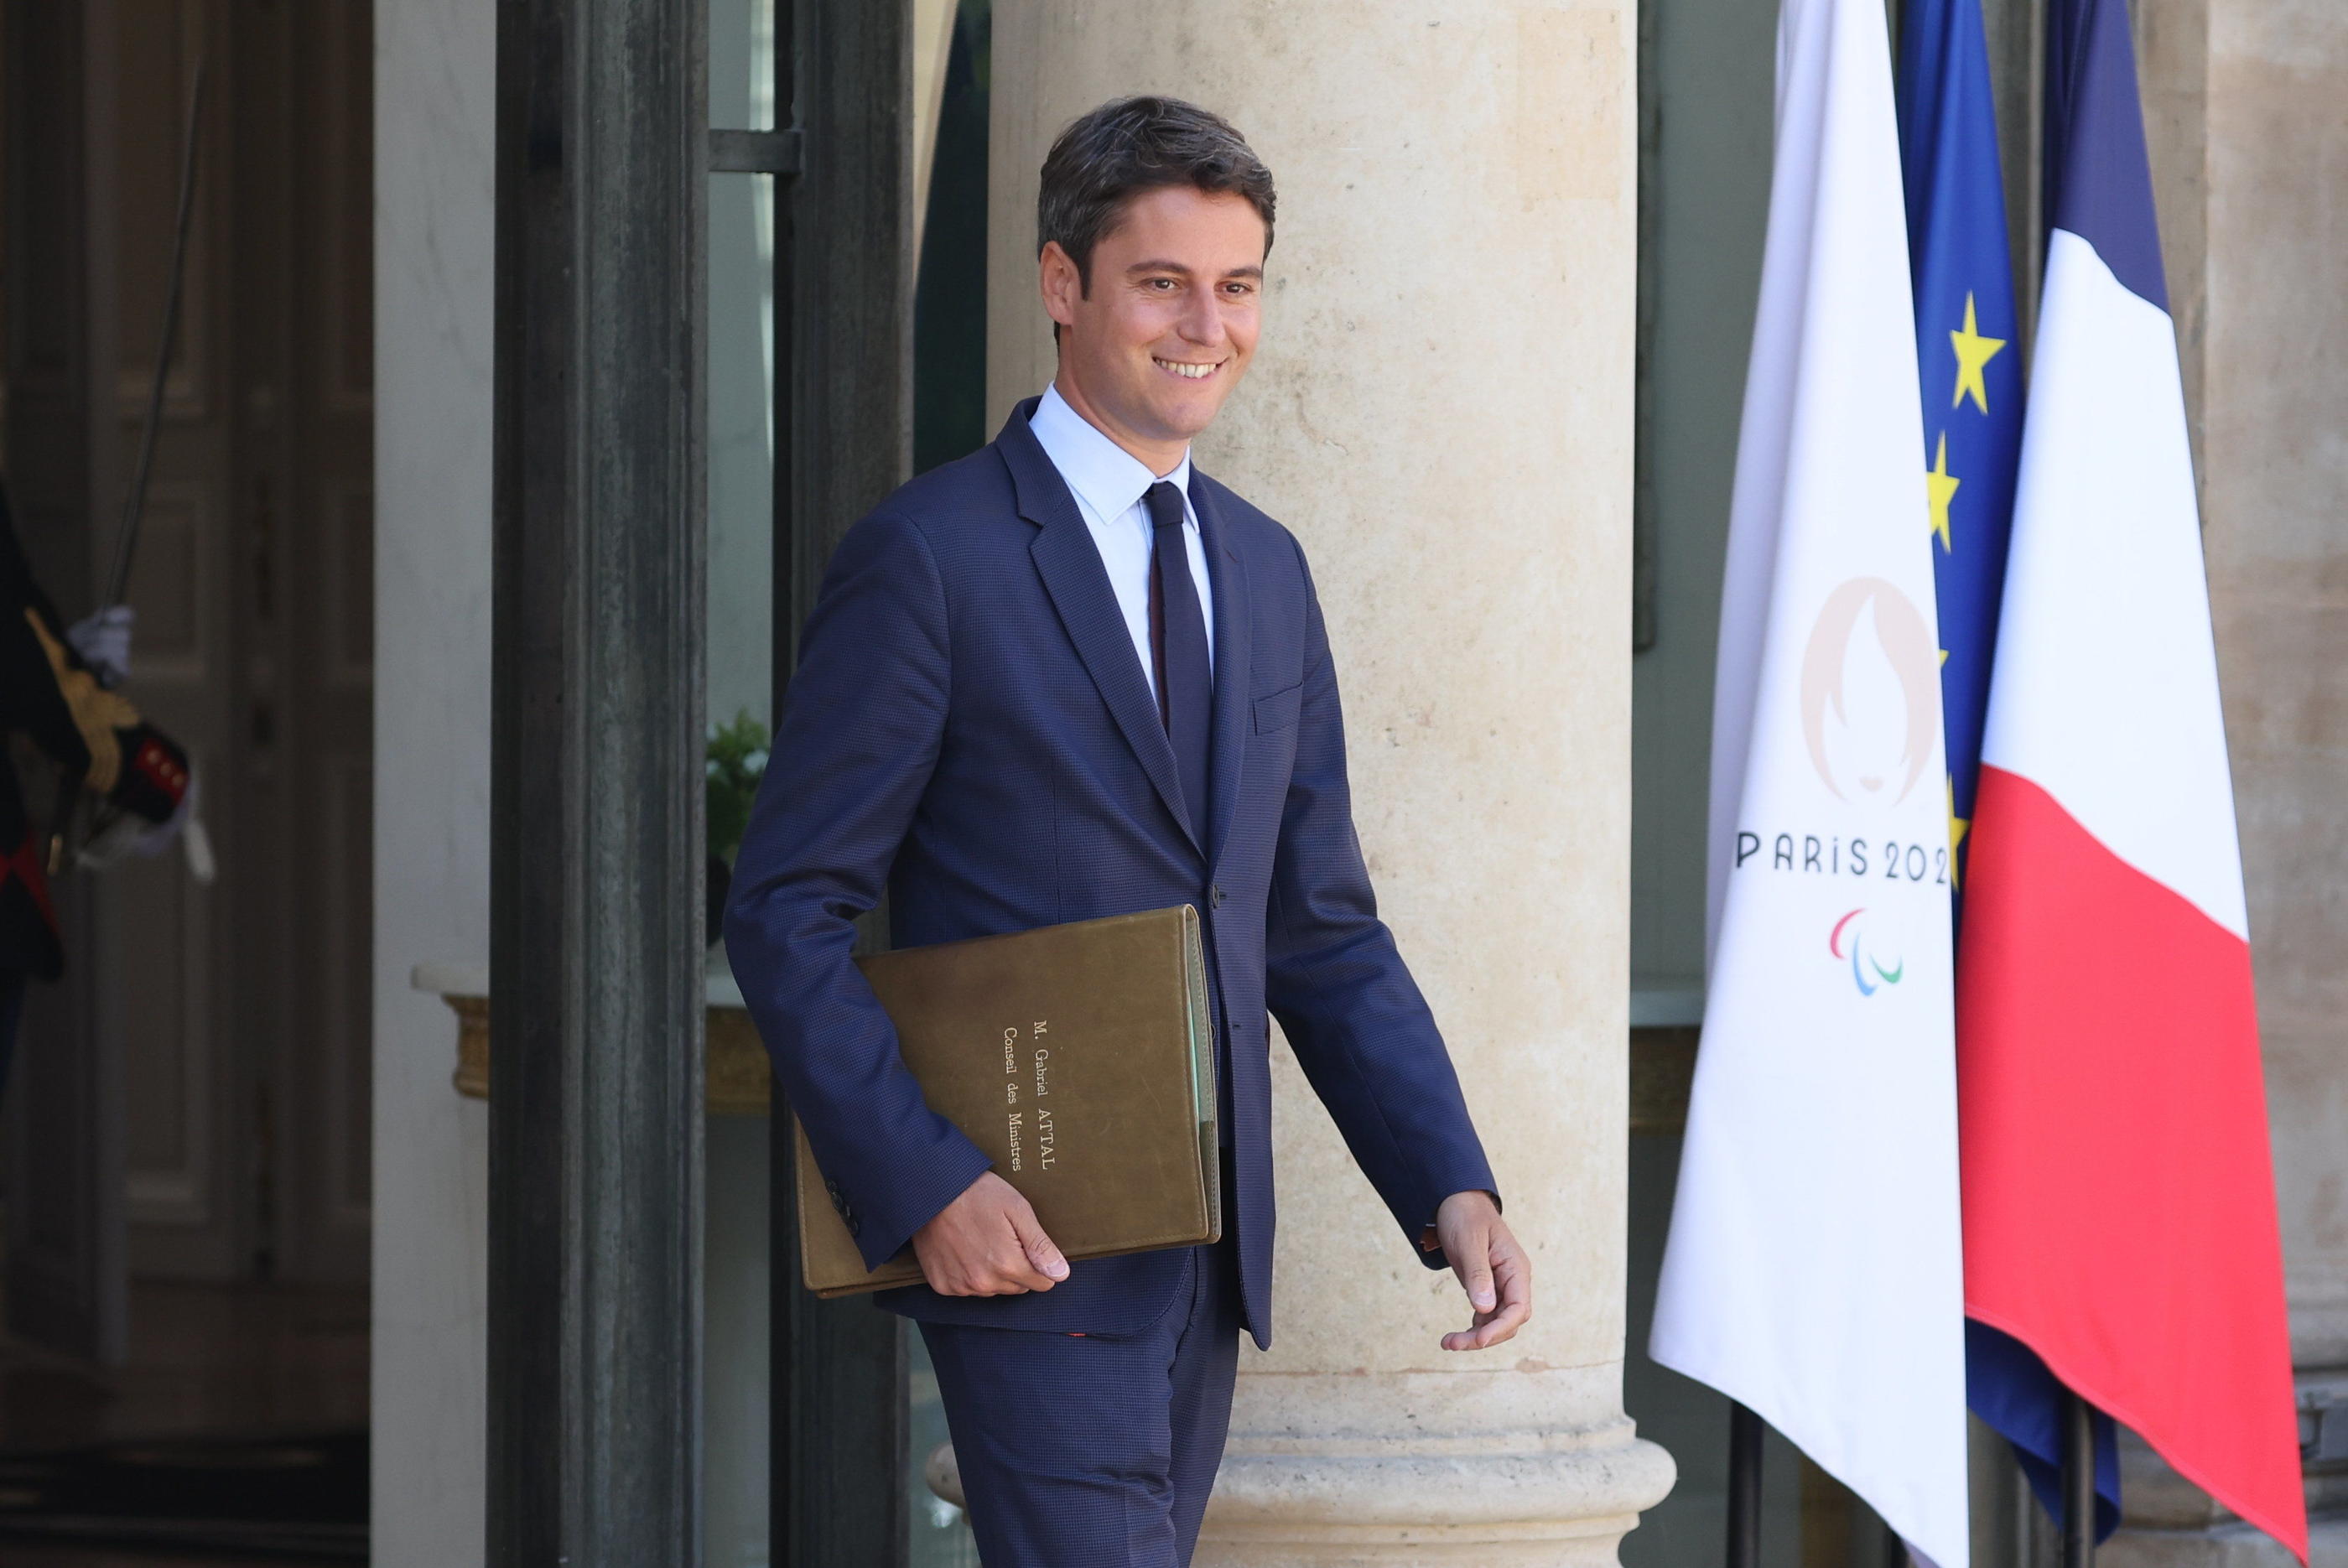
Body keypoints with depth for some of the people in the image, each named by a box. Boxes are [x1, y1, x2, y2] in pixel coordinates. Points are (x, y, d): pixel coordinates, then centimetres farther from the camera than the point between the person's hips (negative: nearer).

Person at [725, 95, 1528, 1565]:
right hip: (1026, 1249, -7)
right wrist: (926, 1184, -19)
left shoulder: (1266, 569, 13)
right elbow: (788, 914, -10)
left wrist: (1453, 1187, 3)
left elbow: (1324, 931, 16)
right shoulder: (929, 558, -8)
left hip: (1207, 1260, 7)